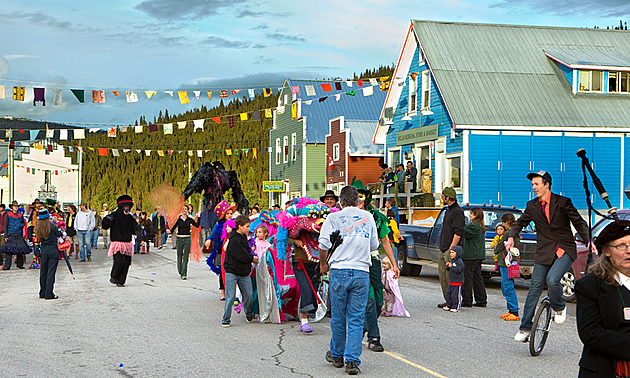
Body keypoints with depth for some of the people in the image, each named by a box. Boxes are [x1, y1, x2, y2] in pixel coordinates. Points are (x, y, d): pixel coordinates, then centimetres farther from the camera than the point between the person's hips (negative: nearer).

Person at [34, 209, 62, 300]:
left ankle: (42, 293, 21)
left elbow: (39, 238, 12)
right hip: (53, 251, -4)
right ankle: (49, 294, -2)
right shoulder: (52, 227, -12)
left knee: (43, 272, 13)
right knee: (51, 272, -2)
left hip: (43, 251, 4)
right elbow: (59, 235, 0)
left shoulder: (37, 228, 0)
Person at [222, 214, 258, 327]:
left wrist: (251, 258, 2)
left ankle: (249, 313, 32)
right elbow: (242, 257, -20)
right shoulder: (234, 240, -19)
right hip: (232, 272, -8)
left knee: (248, 294, 10)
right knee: (230, 297, -6)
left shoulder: (244, 237, 10)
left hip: (244, 273, 8)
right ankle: (226, 319, 3)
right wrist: (253, 259, -3)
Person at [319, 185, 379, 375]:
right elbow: (374, 245, 16)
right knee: (356, 320, 4)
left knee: (338, 317, 11)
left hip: (339, 272, -1)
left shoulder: (333, 217, 1)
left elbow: (324, 243, -8)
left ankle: (336, 355, 26)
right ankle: (352, 360, -2)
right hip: (362, 273, 1)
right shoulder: (368, 217, 10)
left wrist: (323, 264, 9)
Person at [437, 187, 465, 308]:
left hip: (451, 249, -10)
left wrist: (451, 249, -20)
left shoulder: (457, 211, -12)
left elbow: (458, 233, -18)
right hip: (443, 249, 10)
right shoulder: (448, 210, 18)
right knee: (442, 275, 9)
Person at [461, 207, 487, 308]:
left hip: (471, 255, -10)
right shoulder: (481, 226, 16)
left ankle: (467, 301, -4)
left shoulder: (474, 225, -14)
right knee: (477, 277, 13)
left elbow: (464, 233, -17)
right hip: (479, 256, 10)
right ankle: (481, 300, 15)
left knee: (467, 277, -5)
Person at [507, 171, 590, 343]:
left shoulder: (563, 202, -6)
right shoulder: (532, 206, 6)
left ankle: (559, 308, 4)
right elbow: (520, 222, 21)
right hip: (544, 252, 4)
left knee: (552, 279, -27)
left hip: (565, 251, -4)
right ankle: (525, 329, 10)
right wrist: (511, 237, 2)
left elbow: (579, 223, -2)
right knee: (534, 289, 1)